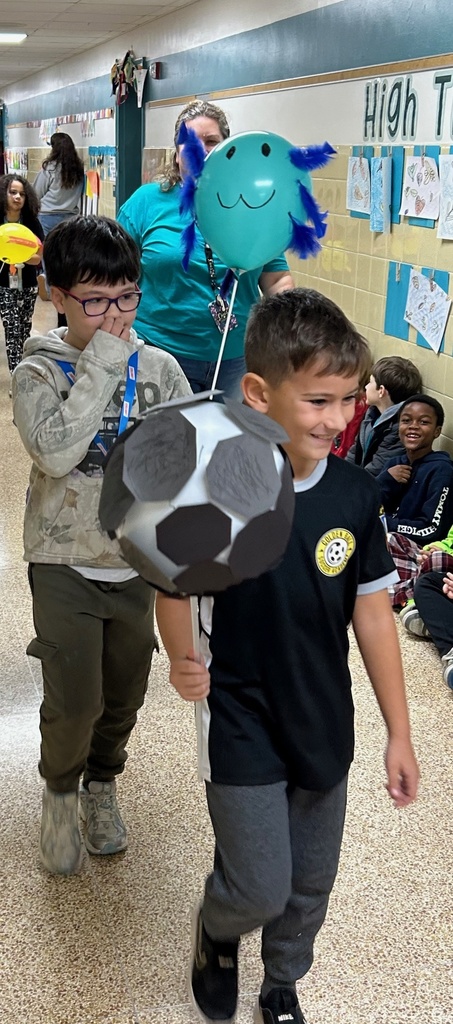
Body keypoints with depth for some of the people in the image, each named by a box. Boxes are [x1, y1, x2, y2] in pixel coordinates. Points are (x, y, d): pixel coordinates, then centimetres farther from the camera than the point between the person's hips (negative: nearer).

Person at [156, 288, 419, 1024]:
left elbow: (372, 613, -3)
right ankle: (216, 929, 40)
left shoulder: (354, 495, -11)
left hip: (325, 726, 4)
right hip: (242, 726, -4)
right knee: (260, 889, 3)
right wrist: (182, 660, -20)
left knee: (311, 886, 19)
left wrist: (399, 735, 1)